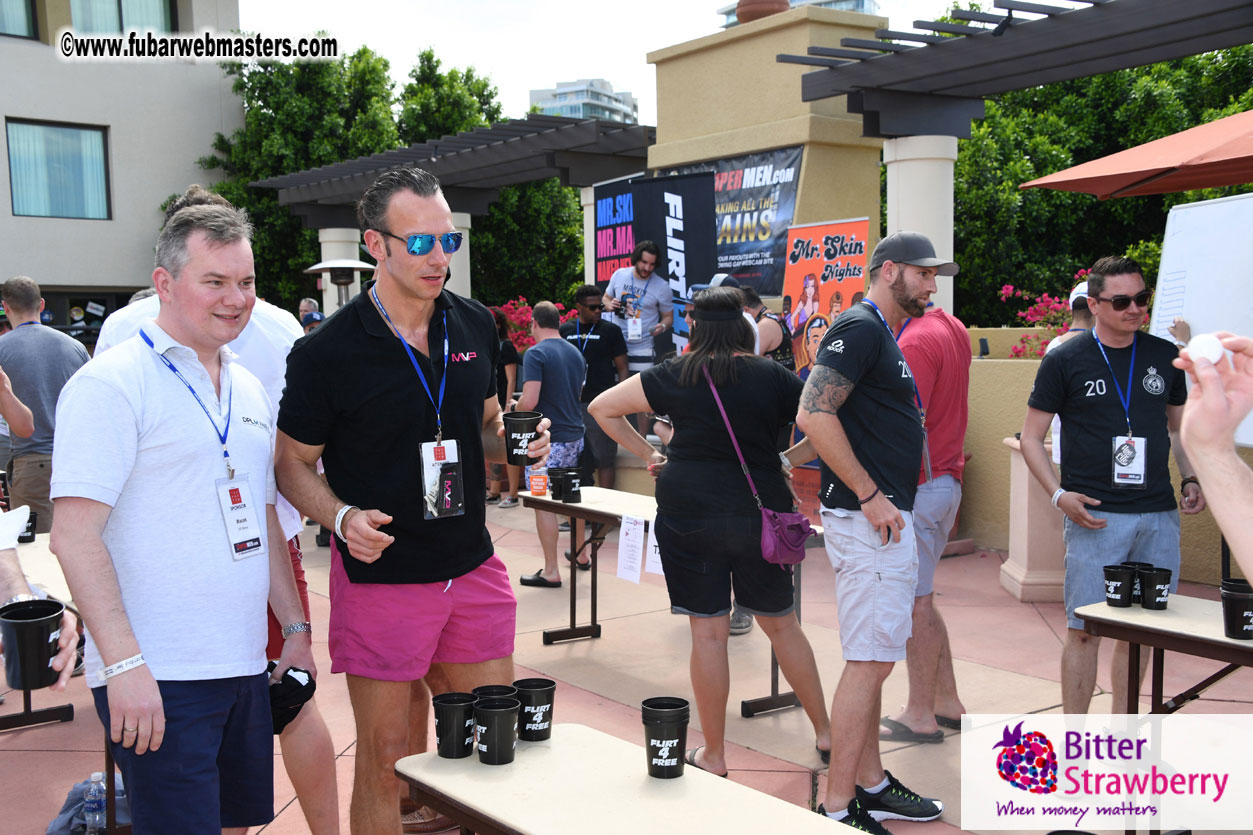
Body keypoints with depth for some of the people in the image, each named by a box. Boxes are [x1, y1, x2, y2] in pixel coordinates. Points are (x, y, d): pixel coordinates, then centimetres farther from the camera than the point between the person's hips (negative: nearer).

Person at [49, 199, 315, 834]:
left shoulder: (249, 390, 14)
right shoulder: (111, 384, -10)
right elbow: (74, 535, -16)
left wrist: (296, 628, 17)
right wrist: (125, 663, -21)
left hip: (244, 665, 8)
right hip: (156, 679, -7)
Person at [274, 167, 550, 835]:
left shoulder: (475, 326, 4)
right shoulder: (327, 351, -11)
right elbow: (293, 463, -3)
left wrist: (515, 443, -5)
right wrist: (343, 517, -21)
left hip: (473, 566, 5)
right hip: (381, 575, -5)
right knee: (386, 760, 6)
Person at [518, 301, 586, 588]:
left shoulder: (535, 354, -13)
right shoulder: (576, 353, 11)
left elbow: (529, 401, -20)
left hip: (547, 439, -8)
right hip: (575, 434, 8)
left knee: (543, 504, -2)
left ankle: (551, 571, 0)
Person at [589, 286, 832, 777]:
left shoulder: (673, 376, 1)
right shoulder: (773, 377, 1)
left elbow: (600, 408, 7)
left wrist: (647, 453, 12)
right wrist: (784, 459, 21)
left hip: (688, 511, -1)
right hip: (761, 510, 1)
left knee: (708, 633, 5)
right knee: (782, 626, 16)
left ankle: (713, 756, 14)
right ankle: (824, 733, 26)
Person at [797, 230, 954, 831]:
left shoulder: (884, 335, 19)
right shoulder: (859, 328, -12)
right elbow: (814, 415, -23)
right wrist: (870, 497, -21)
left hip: (886, 515, 10)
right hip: (867, 517, -10)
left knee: (872, 659, 15)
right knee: (870, 661, -7)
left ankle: (870, 786, 26)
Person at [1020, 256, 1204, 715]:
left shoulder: (1165, 356, 11)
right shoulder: (1065, 361, -2)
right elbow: (1031, 437, 2)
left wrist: (1190, 478, 7)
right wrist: (1059, 495, -11)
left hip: (1158, 515, 4)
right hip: (1095, 514, -4)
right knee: (1085, 630, -3)